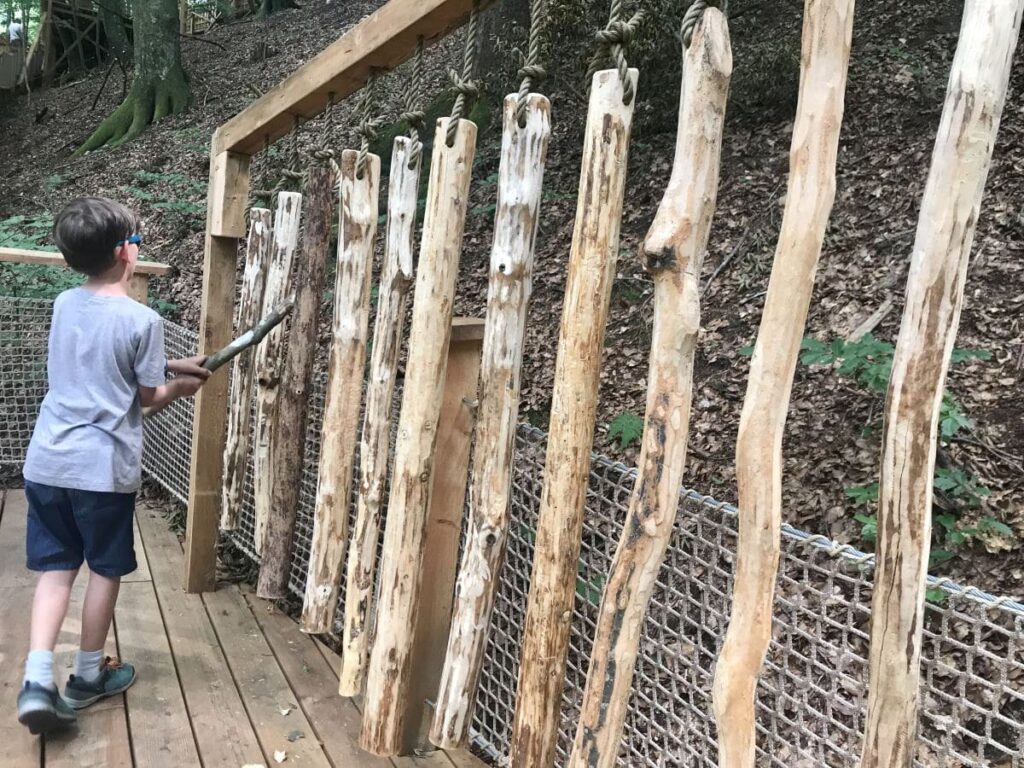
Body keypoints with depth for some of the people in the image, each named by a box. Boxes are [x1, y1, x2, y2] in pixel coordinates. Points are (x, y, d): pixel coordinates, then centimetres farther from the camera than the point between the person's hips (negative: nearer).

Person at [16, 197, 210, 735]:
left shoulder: (64, 305, 7)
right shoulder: (142, 320, -13)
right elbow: (150, 397, -3)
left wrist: (171, 364, 23)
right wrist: (181, 386, 17)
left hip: (46, 462, 5)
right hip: (104, 468, -5)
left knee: (55, 568, 14)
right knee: (105, 569, 13)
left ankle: (37, 680, 5)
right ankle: (87, 675, 27)